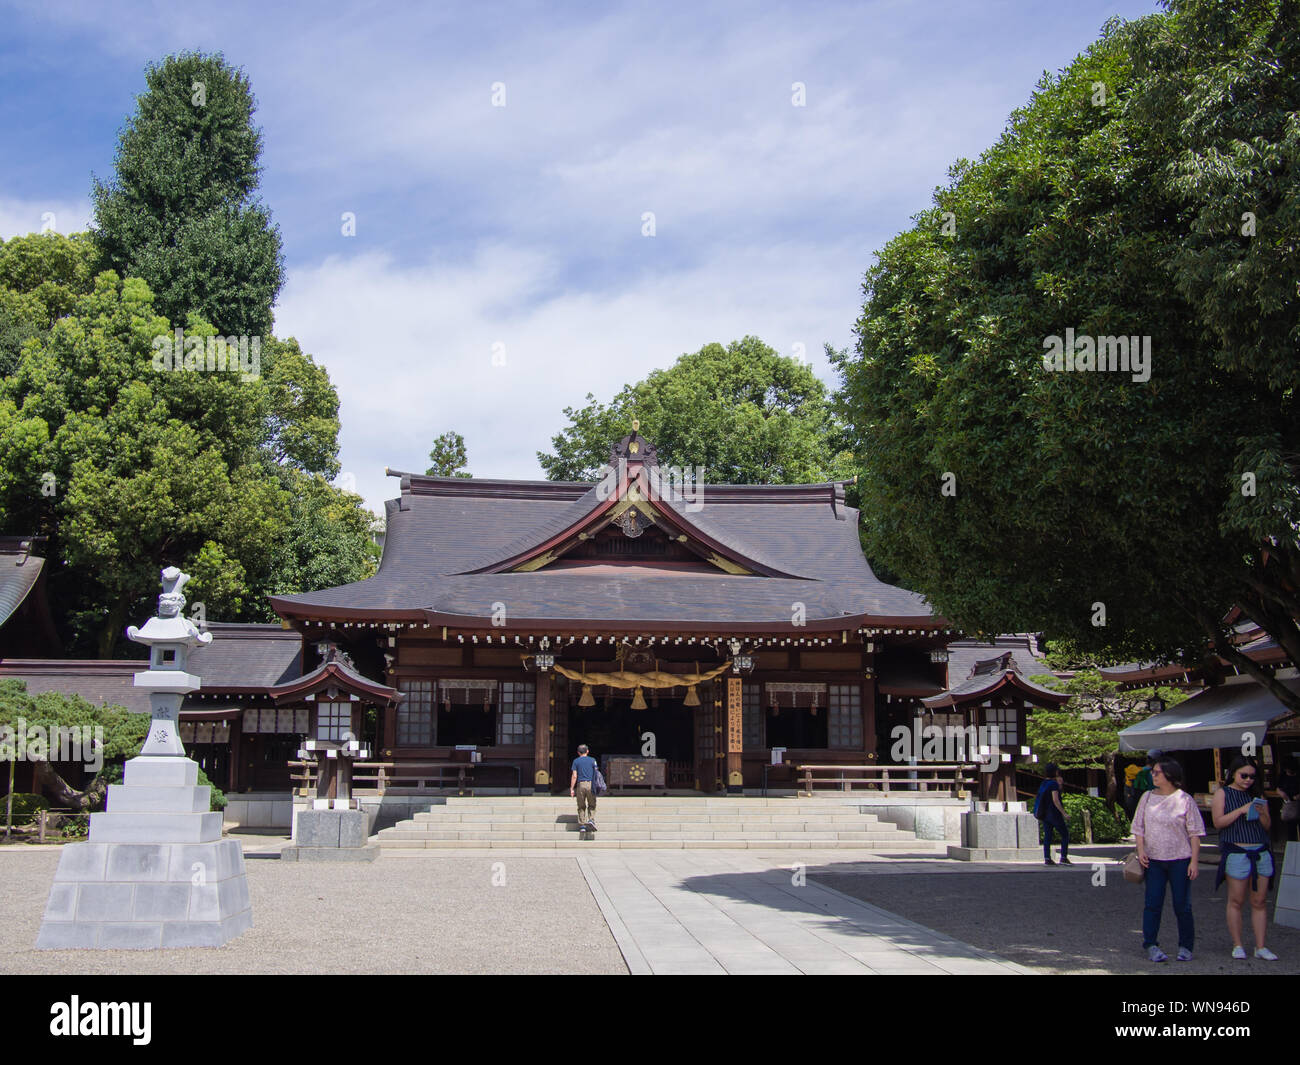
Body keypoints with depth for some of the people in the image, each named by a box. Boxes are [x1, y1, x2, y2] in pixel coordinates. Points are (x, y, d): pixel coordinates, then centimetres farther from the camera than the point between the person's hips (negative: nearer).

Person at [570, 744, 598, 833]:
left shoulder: (576, 761, 5)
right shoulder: (592, 760, 7)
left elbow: (574, 776, -1)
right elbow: (595, 774, 5)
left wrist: (571, 788, 1)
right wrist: (595, 786, 17)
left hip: (580, 784, 0)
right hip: (591, 784, 0)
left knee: (581, 806, 7)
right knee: (592, 805, 10)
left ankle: (582, 825, 4)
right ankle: (591, 820, -11)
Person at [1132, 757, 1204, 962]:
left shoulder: (1185, 800, -2)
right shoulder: (1147, 797, 8)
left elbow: (1195, 833, -2)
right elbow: (1139, 827, 12)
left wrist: (1194, 861, -7)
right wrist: (1140, 850, -2)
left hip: (1180, 860, -3)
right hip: (1154, 860, 3)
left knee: (1182, 905, 2)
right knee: (1152, 903, -2)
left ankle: (1185, 946, 13)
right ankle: (1151, 945, 2)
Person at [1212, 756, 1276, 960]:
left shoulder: (1257, 796, 15)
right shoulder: (1222, 794, 4)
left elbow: (1267, 826, 14)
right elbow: (1218, 822, -6)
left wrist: (1261, 813, -7)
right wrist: (1241, 810, -14)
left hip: (1261, 853, 4)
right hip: (1236, 853, -4)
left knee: (1259, 902, 4)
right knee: (1236, 901, -1)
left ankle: (1260, 947, 8)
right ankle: (1237, 946, 7)